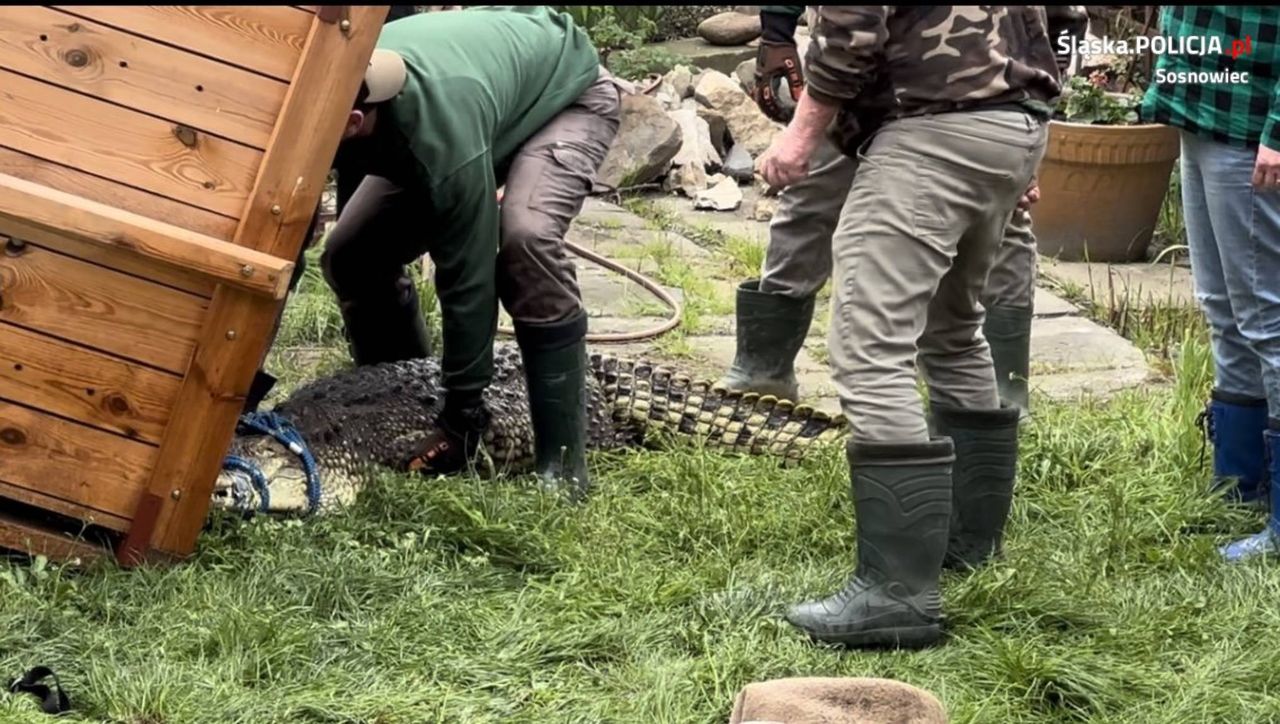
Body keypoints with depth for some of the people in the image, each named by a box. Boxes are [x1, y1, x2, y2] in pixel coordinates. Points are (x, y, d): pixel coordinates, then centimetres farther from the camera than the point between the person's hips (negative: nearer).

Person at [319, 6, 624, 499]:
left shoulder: (443, 131, -44)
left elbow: (467, 277, -34)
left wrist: (463, 411, -25)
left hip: (567, 93, -7)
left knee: (525, 239, -35)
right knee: (351, 253, -7)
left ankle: (561, 462, -27)